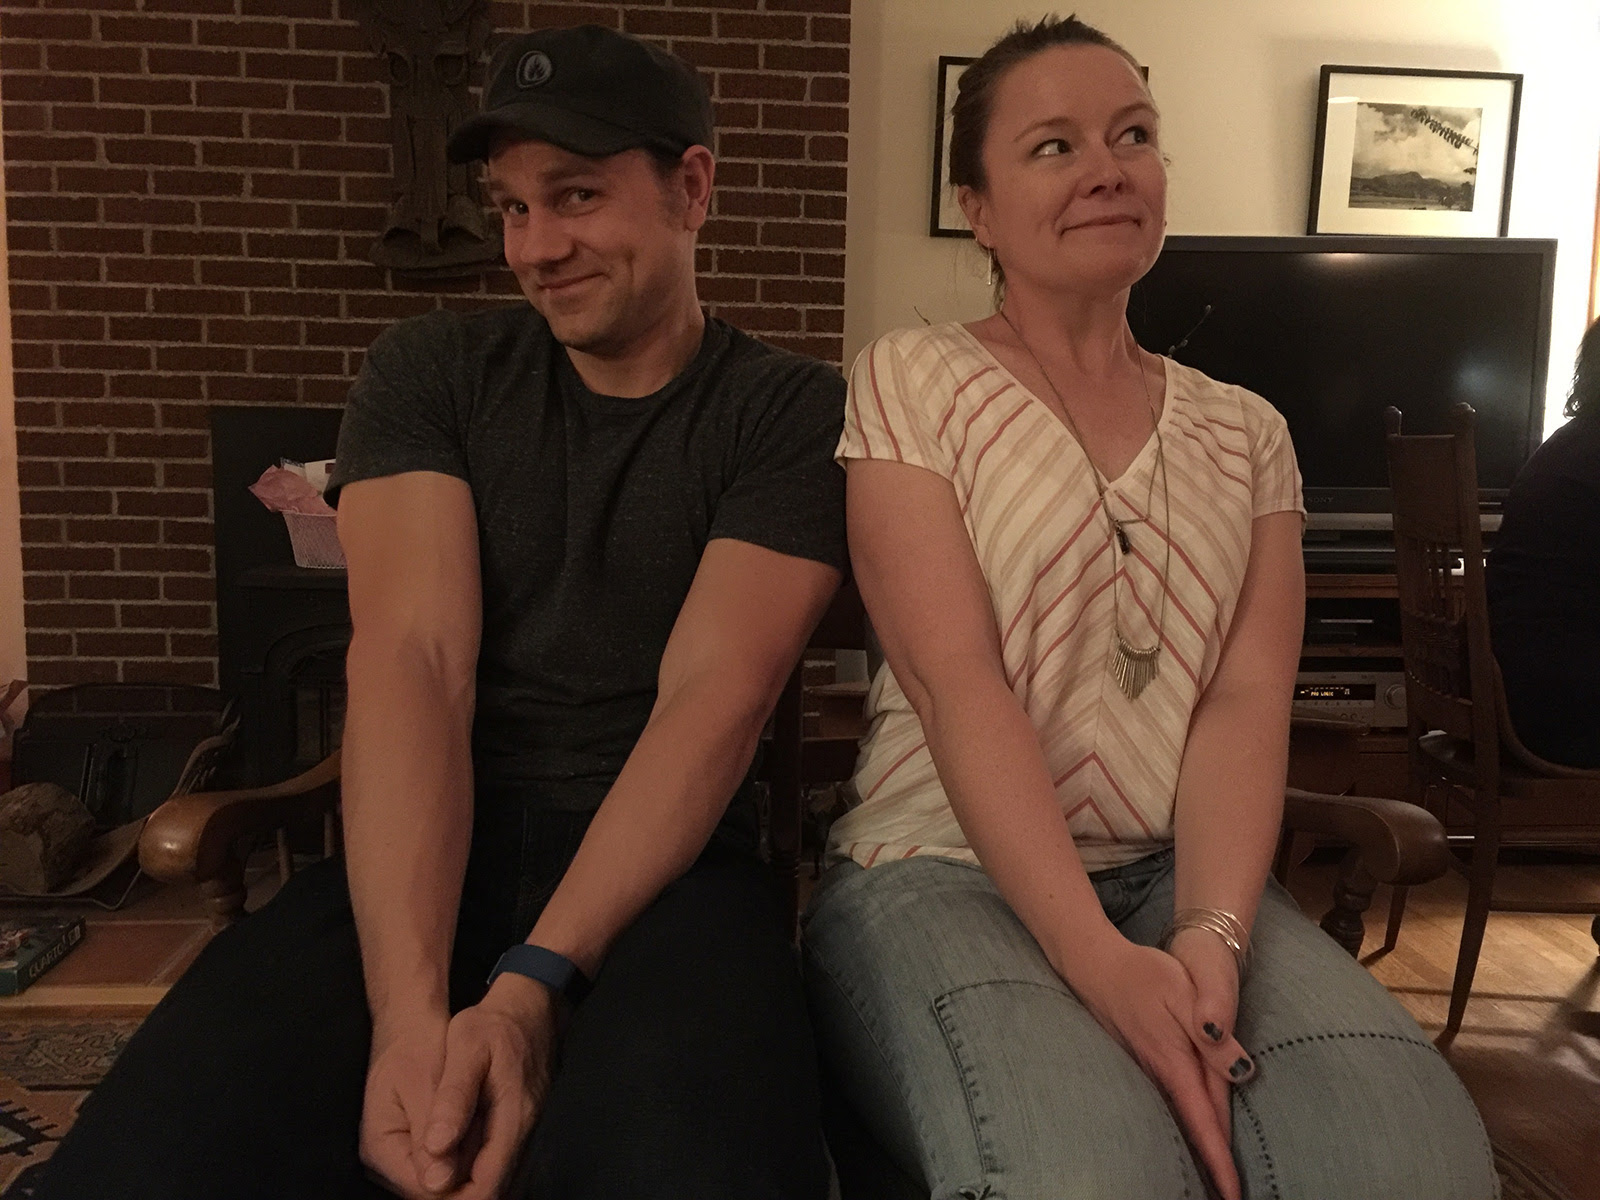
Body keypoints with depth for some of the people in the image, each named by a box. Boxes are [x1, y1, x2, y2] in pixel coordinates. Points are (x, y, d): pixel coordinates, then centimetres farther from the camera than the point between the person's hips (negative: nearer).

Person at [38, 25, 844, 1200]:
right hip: (426, 856, 2)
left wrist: (532, 985, -23)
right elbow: (412, 662, -7)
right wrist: (410, 1005, -21)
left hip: (663, 859, -1)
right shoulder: (428, 373, 7)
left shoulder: (795, 413, 1)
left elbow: (713, 694, -11)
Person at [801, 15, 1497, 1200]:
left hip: (1184, 874, 4)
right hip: (947, 866, -3)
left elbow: (1246, 703, 0)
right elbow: (956, 684, -12)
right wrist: (1100, 959, -21)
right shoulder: (914, 378, -1)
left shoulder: (1245, 432, 12)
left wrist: (1209, 936, -18)